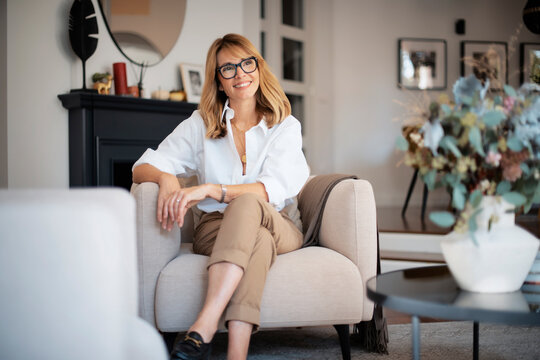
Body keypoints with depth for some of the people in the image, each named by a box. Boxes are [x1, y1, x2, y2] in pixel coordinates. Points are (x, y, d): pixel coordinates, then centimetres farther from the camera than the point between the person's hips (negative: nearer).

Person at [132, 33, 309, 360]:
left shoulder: (285, 126, 5)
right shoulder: (201, 124, 11)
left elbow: (274, 189, -13)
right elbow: (143, 167, 6)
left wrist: (209, 189, -28)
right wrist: (166, 178, -20)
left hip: (279, 226, 0)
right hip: (217, 228, 1)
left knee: (247, 203, -37)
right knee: (259, 241, -37)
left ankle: (203, 328, -51)